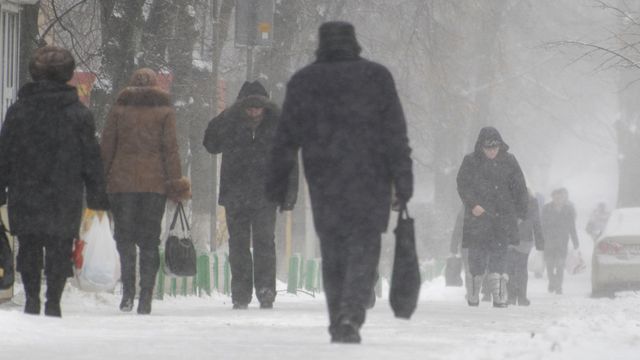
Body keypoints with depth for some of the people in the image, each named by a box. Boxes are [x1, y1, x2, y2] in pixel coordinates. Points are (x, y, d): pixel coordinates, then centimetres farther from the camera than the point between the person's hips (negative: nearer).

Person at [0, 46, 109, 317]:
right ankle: (53, 301, -2)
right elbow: (91, 157, 1)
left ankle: (32, 298, 5)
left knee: (29, 247, 11)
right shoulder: (78, 113, -2)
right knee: (59, 248, 4)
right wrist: (97, 193, 7)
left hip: (25, 194, 1)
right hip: (65, 197, -1)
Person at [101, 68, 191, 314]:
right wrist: (175, 181, 2)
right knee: (149, 239, 5)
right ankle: (146, 296, -2)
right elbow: (170, 148, 0)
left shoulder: (119, 109, 7)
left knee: (124, 236, 4)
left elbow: (106, 146, 5)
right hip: (155, 183, 0)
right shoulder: (165, 111, 5)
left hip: (122, 181, 0)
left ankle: (128, 289, -16)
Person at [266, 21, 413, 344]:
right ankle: (351, 316, -19)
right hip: (370, 181, -2)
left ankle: (338, 323, 11)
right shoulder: (376, 77, 2)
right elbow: (396, 135, -1)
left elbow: (286, 138, 6)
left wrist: (277, 183, 11)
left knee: (332, 253, 11)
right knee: (363, 250, -1)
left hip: (323, 182, 2)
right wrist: (403, 182, 0)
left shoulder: (303, 81, 6)